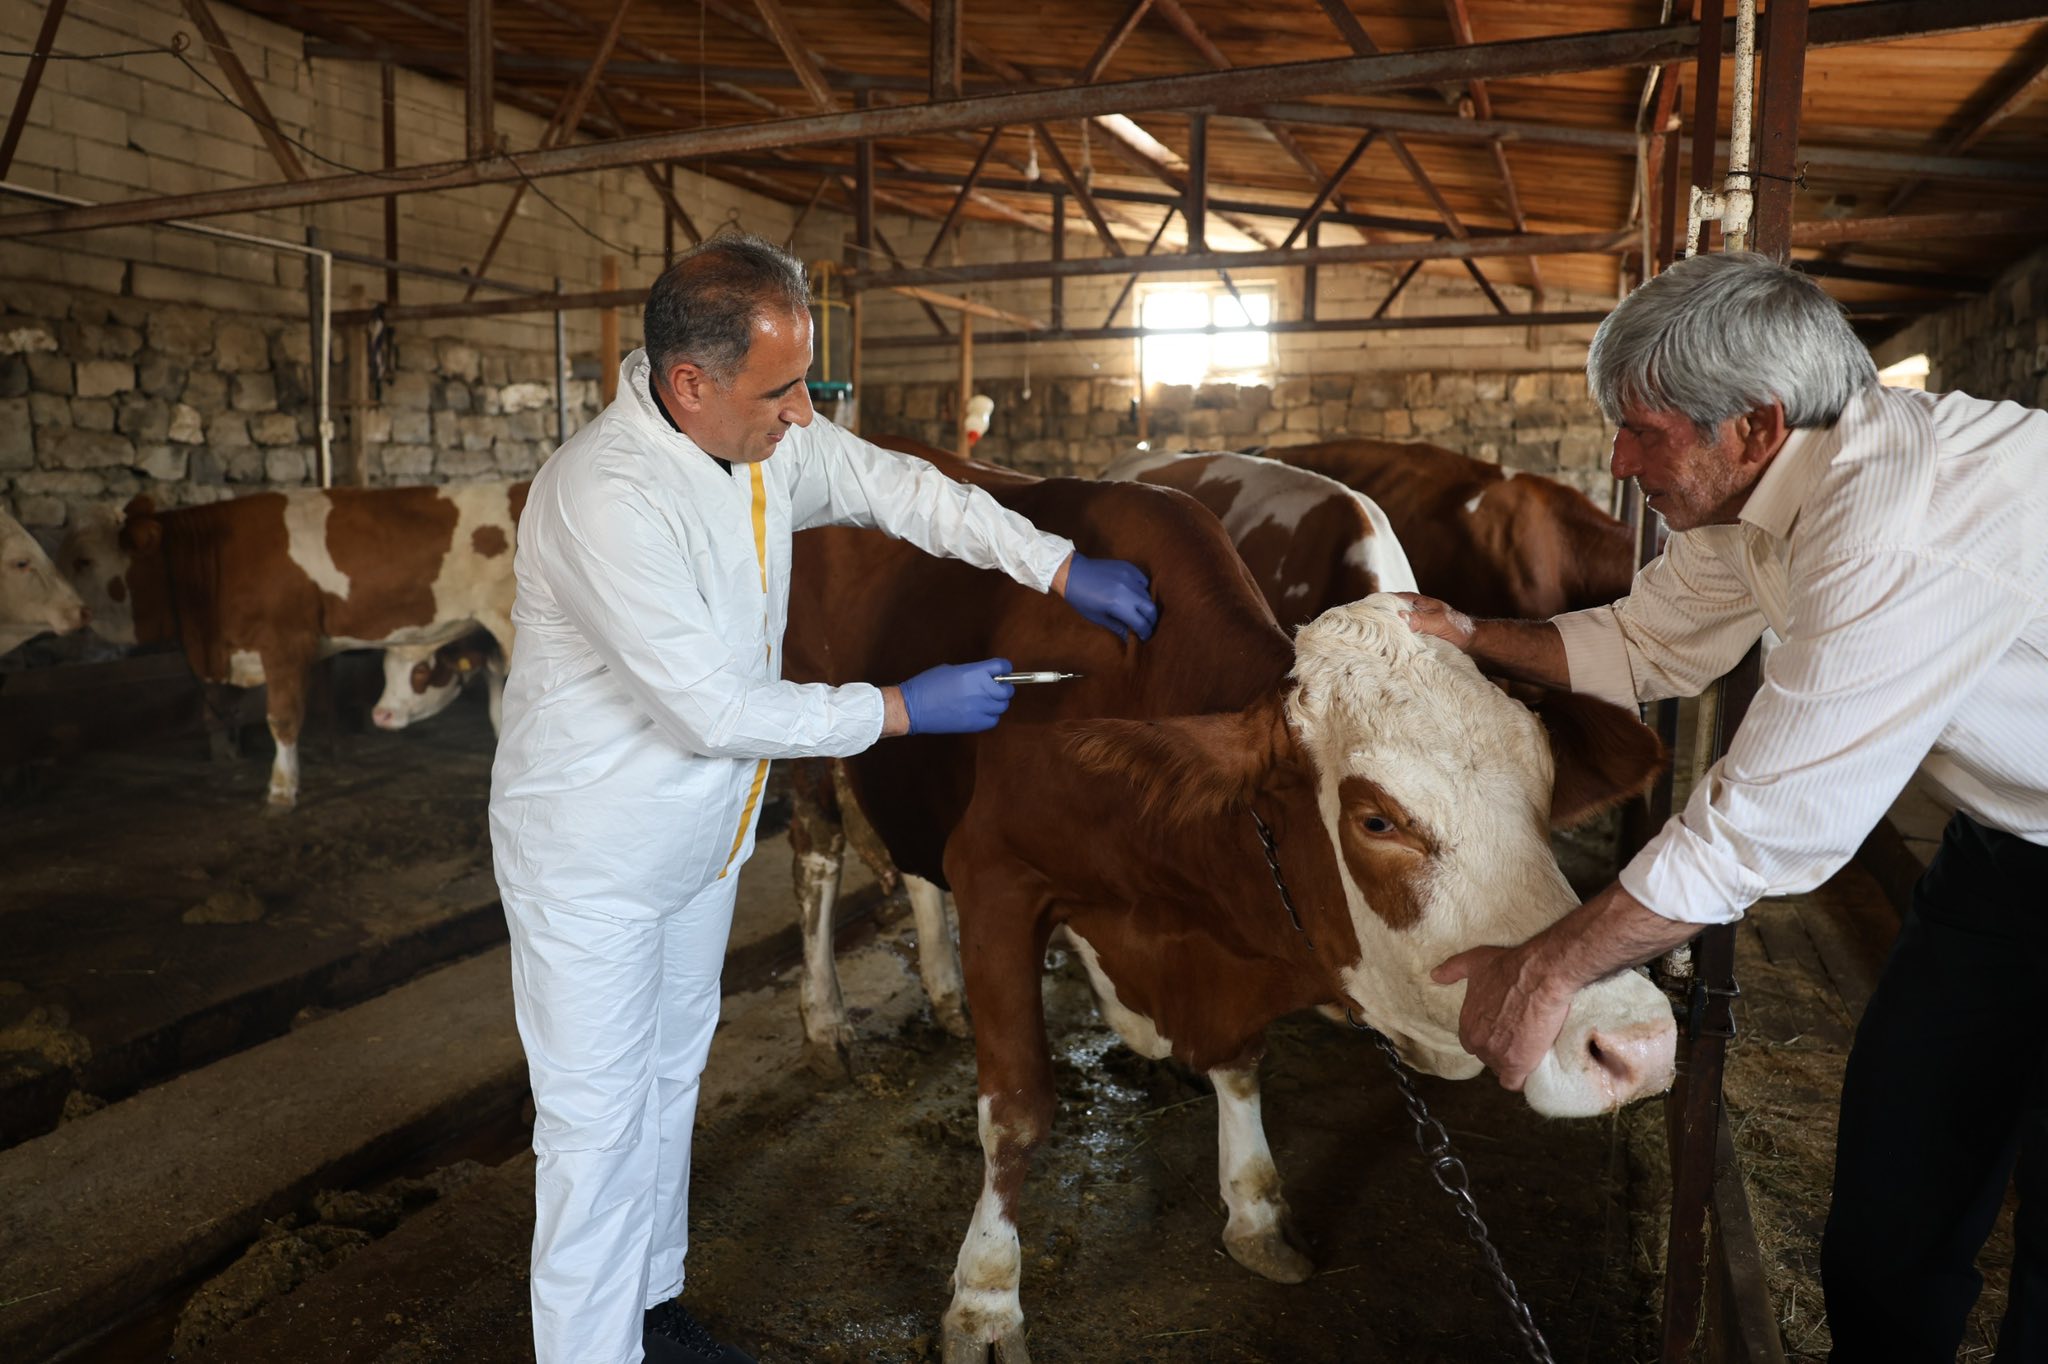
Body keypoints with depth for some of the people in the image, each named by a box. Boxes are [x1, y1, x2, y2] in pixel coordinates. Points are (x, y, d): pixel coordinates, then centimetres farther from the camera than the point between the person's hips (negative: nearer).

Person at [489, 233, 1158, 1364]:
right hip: (590, 858, -8)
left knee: (669, 1082, 21)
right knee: (600, 1124, 4)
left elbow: (893, 484, 6)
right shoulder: (605, 495, -31)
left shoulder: (770, 442, -7)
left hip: (702, 842, 8)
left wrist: (1061, 569, -1)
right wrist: (901, 710, -20)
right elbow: (714, 709, -30)